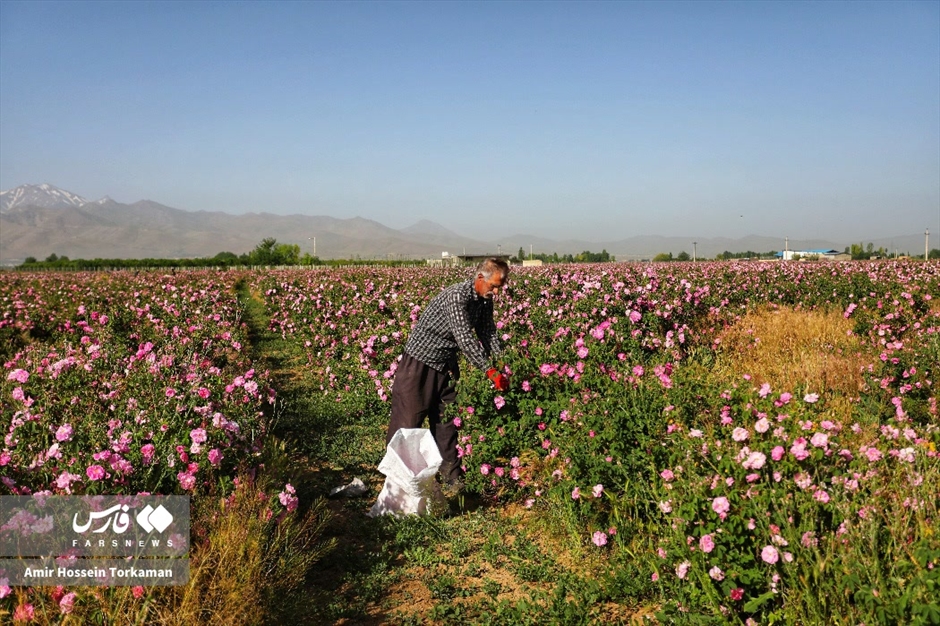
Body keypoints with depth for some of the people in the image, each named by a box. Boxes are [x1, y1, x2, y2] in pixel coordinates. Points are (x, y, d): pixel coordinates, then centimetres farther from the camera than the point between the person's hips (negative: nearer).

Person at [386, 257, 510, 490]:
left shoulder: (485, 300, 0)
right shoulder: (456, 296, -27)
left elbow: (488, 333, 7)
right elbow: (465, 339, -31)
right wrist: (490, 371, -31)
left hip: (447, 364, 8)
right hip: (420, 362, -8)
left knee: (446, 420, 11)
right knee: (408, 420, 0)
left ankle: (451, 475, 20)